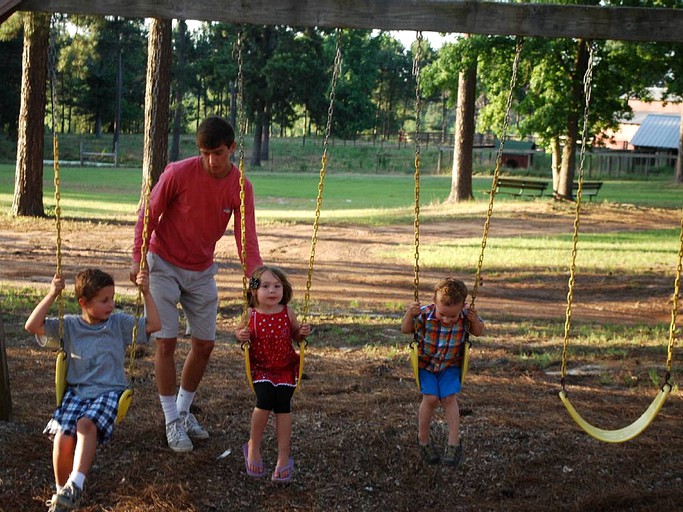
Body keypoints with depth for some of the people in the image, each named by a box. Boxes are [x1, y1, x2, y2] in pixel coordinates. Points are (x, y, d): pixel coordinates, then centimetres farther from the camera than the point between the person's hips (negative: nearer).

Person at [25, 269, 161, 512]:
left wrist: (146, 292, -5)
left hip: (109, 391, -1)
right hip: (76, 391, 1)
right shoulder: (69, 325, 9)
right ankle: (61, 491, -3)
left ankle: (75, 486, -37)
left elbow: (154, 324, 3)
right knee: (63, 435, -24)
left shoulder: (119, 323, 9)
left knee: (87, 425, -34)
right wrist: (52, 295, -8)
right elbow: (32, 326, 0)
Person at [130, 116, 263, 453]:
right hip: (163, 266, -4)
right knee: (166, 342, -6)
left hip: (201, 270, 4)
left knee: (204, 344, 7)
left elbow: (246, 238, -12)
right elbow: (149, 214, -9)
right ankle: (172, 421, 5)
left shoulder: (241, 188, -11)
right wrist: (138, 258, -16)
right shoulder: (178, 173, -20)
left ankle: (183, 410, 27)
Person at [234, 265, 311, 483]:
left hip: (286, 367, 1)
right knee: (265, 400, -23)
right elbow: (239, 331, 9)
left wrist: (303, 333, -13)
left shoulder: (287, 313, -5)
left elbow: (295, 336, 10)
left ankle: (284, 456, -4)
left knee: (283, 404, -15)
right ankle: (253, 447, -1)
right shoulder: (251, 314, -7)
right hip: (261, 367, -1)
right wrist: (241, 335, -14)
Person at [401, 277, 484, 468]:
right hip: (425, 363, -1)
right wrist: (409, 314, -32)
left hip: (450, 365, 1)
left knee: (449, 398, -11)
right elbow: (405, 330, -11)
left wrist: (475, 320, -24)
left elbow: (478, 332, -1)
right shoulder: (424, 315, -25)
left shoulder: (465, 316, -20)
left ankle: (454, 443, -3)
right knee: (431, 398, -12)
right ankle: (423, 440, 8)